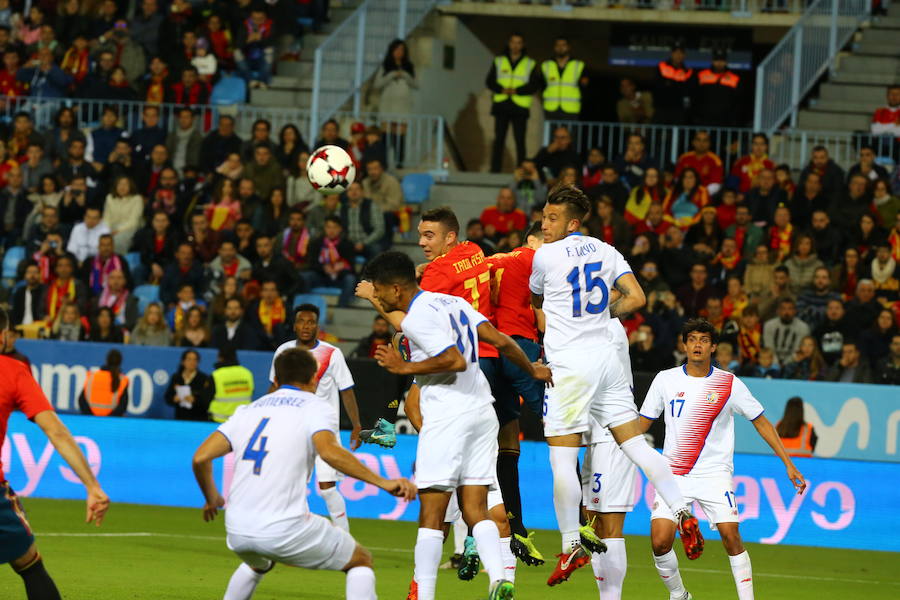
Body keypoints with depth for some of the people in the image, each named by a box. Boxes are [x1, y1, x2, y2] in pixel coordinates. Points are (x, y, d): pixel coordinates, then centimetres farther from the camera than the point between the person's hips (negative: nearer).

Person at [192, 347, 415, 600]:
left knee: (258, 564, 40)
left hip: (236, 530, 6)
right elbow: (329, 451, -19)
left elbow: (200, 458, 10)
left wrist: (212, 499, 28)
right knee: (361, 560, 13)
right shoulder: (315, 407, 3)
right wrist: (383, 482, -18)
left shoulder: (248, 411, 18)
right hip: (284, 529, -6)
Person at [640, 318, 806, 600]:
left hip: (715, 473, -1)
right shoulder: (666, 380, 3)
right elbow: (642, 423, 11)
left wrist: (788, 464, 2)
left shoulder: (729, 384, 0)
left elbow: (761, 422, 6)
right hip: (673, 473, 1)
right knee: (660, 541, -12)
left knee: (731, 536, -17)